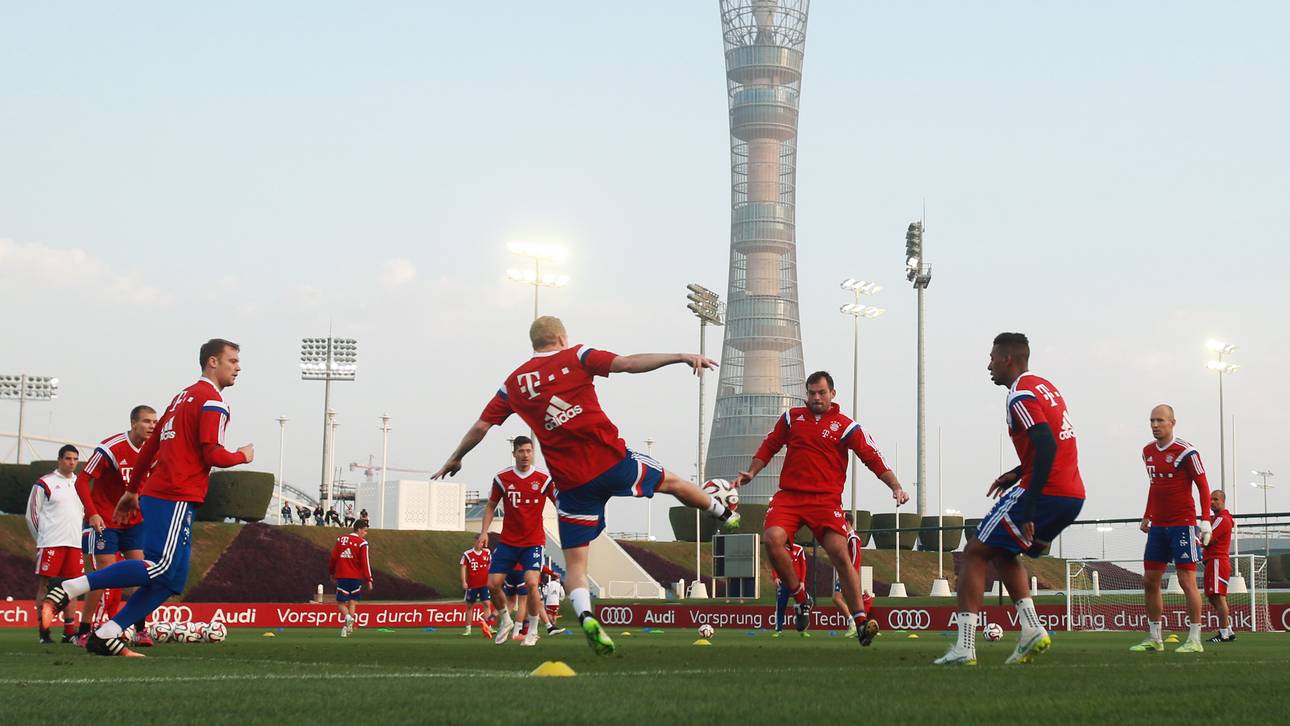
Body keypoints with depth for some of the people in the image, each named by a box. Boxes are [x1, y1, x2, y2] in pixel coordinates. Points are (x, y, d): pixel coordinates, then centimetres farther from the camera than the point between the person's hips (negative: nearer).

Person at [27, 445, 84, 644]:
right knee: (46, 583, -3)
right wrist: (43, 538, 3)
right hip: (51, 543, -6)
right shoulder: (45, 483, -3)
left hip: (74, 543, 6)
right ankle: (44, 631, -2)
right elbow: (32, 514, -1)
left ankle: (69, 631, 9)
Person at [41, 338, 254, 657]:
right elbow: (213, 454, -15)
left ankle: (106, 636, 0)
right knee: (160, 568, -17)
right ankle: (67, 591, -20)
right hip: (176, 498, -10)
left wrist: (132, 490, 28)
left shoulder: (182, 397, 23)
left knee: (171, 581, 6)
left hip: (155, 494, 10)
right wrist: (242, 456, 5)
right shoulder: (212, 401, -5)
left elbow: (150, 446, 24)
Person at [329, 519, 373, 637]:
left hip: (342, 576, 2)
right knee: (352, 602, 10)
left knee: (340, 602, 5)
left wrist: (331, 573, 23)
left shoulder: (340, 539, 7)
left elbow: (333, 558, 10)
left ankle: (348, 617, -24)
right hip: (356, 577, -2)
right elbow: (365, 562, -9)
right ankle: (347, 627, 2)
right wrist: (369, 579, -6)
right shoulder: (362, 543, -5)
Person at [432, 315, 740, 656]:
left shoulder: (514, 383, 10)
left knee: (575, 562, 6)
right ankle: (725, 514, 49)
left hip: (572, 483, 1)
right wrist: (681, 357, -14)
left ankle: (586, 617, -20)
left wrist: (454, 460, 29)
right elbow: (629, 363, -11)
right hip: (612, 461, -1)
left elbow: (481, 426, 14)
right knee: (671, 482, 26)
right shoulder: (576, 357, 2)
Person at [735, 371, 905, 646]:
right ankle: (801, 598, -3)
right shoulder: (791, 417, 14)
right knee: (772, 539, -23)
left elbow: (873, 458, 0)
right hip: (788, 496, 2)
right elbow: (769, 447, 22)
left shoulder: (846, 426, 4)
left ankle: (860, 619, -14)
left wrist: (895, 486, -11)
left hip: (826, 498, -2)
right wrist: (751, 472, 9)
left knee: (840, 553, -17)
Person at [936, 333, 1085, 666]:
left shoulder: (1021, 396, -11)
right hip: (1073, 497, 9)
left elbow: (1047, 447, -23)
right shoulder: (1045, 387, 19)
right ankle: (1032, 631, 11)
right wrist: (1018, 474, 21)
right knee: (1002, 552, 25)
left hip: (1047, 492, -9)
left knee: (974, 554, -1)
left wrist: (1028, 509, -26)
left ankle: (964, 647, -8)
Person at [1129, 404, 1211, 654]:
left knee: (1186, 581, -6)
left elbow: (1203, 486, -8)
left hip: (1182, 525, -7)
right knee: (1150, 581, 6)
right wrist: (1146, 517, 21)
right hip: (1158, 527, 7)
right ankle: (1154, 638, 13)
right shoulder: (1148, 451, 11)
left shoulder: (1186, 452, -11)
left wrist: (1205, 521, -14)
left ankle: (1194, 640, 0)